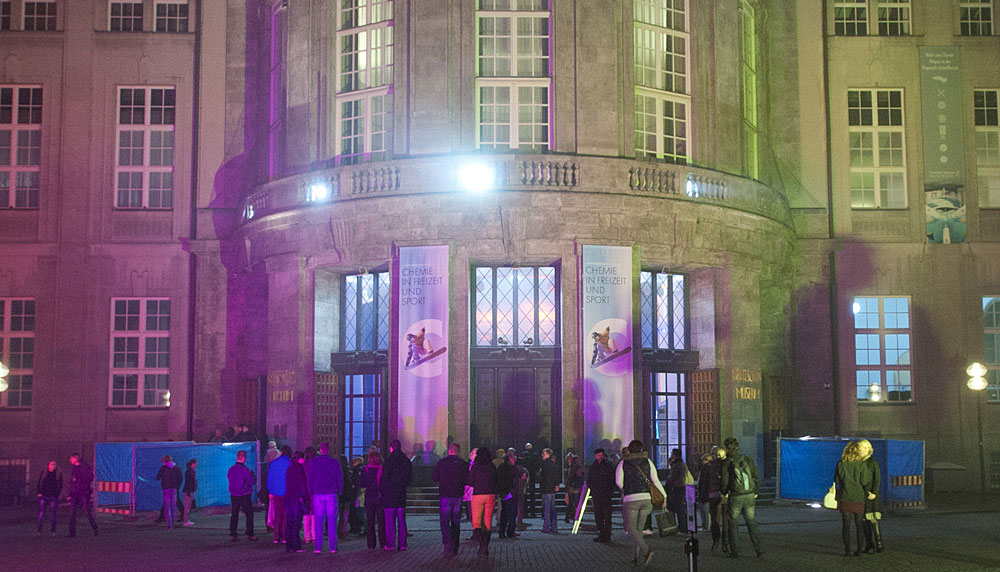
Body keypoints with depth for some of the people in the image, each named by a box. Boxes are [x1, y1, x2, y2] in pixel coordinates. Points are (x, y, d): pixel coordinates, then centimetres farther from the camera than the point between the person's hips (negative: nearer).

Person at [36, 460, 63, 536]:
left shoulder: (58, 474, 8)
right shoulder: (43, 473, 11)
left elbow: (60, 485, 6)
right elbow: (39, 484, 12)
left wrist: (57, 494, -5)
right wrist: (39, 492, -1)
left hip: (53, 497, -1)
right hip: (43, 496, 1)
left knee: (53, 513, 1)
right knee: (41, 512, -7)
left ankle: (53, 531, 9)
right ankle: (39, 530, -6)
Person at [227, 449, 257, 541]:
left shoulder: (231, 469, 3)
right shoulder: (244, 470, -16)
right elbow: (252, 482, -13)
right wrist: (253, 476, 8)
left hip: (233, 495, 6)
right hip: (244, 496, -6)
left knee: (234, 515, 11)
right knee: (249, 514, 4)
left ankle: (232, 535, 9)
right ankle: (249, 534, 3)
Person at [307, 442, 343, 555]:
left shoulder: (313, 462, 1)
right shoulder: (335, 462, 2)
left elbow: (310, 478, 3)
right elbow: (340, 478, 4)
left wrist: (310, 492, 10)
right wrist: (339, 491, 13)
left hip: (318, 494, 0)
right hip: (331, 494, 0)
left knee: (318, 521, 3)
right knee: (332, 521, 4)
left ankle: (318, 547, -1)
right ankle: (333, 547, 2)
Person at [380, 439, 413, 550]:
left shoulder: (390, 460, -11)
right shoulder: (407, 461, 8)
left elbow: (385, 477, -12)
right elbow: (410, 478, 12)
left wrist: (381, 490, -1)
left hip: (390, 494, -5)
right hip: (402, 494, 5)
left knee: (390, 520, -2)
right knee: (401, 520, 8)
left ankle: (389, 544, -2)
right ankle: (402, 544, 9)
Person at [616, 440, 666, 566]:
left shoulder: (623, 463, 3)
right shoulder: (647, 461, 8)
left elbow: (619, 482, -2)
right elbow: (656, 480, 1)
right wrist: (664, 496, 4)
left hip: (630, 499, -3)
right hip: (647, 498, 3)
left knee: (631, 529, 2)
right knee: (639, 528, 14)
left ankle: (646, 550, -19)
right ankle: (635, 557, 14)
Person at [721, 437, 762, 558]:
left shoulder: (727, 462, -5)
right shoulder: (748, 460, 6)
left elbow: (725, 480, -7)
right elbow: (757, 477, 6)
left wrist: (725, 493, 10)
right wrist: (755, 491, 16)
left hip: (735, 497, -4)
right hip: (749, 496, 4)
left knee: (733, 523, 8)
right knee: (751, 522, 12)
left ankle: (735, 551, 7)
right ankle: (759, 549, 4)